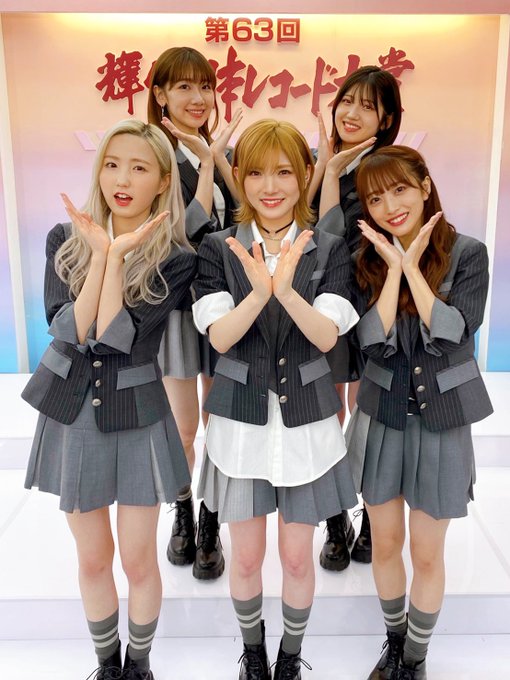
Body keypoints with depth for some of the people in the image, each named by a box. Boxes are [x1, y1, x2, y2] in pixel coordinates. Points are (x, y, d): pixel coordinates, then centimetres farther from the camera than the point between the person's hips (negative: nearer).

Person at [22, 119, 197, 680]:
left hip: (135, 415, -2)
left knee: (138, 560, 11)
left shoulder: (175, 258, -11)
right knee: (92, 559, 16)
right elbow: (66, 331, -16)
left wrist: (117, 255, -24)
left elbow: (116, 338, -21)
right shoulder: (65, 239, -3)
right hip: (70, 412, 2)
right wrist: (99, 252, -21)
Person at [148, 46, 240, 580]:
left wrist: (218, 157, -13)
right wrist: (208, 162, -16)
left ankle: (211, 525, 29)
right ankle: (183, 512, 36)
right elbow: (185, 232, -18)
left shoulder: (224, 148, 7)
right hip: (178, 302, -3)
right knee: (182, 426, 9)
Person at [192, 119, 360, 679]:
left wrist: (286, 288, -31)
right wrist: (258, 291, -31)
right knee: (246, 558, 13)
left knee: (297, 557, 13)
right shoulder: (219, 249, -3)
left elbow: (326, 337, -13)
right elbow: (220, 337, -12)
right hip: (241, 419, 0)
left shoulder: (328, 250, -3)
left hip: (306, 421, 0)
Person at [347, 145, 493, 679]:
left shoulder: (467, 254, -9)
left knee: (427, 554, 11)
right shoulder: (367, 261, -3)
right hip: (381, 419, 2)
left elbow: (452, 333, -20)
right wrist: (394, 268, -18)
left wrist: (413, 265, -19)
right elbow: (373, 342, -14)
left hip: (440, 422, -2)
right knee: (385, 544, 16)